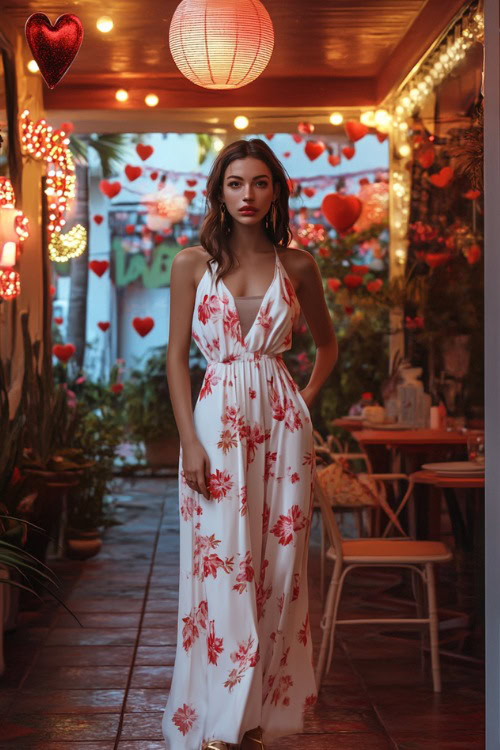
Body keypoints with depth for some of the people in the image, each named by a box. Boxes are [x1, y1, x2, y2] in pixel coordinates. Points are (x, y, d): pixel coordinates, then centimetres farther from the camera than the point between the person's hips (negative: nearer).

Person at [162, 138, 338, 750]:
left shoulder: (296, 265, 6)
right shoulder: (193, 264, 2)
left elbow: (327, 342, 21)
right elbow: (176, 355, 0)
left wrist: (306, 399, 7)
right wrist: (190, 442, -8)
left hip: (281, 426, 2)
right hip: (218, 423, -2)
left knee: (277, 568, 4)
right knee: (222, 569, -3)